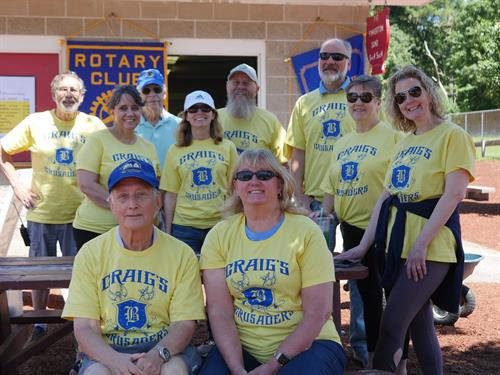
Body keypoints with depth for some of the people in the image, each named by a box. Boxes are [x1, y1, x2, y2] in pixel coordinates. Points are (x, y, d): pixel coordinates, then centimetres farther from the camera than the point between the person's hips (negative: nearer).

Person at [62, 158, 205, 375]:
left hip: (163, 347, 1)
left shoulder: (182, 255, 0)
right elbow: (84, 327, -4)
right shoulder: (90, 254, 1)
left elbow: (184, 323, -2)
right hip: (106, 351, 0)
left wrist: (159, 354, -24)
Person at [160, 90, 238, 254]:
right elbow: (171, 195, 6)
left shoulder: (227, 148, 6)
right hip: (184, 227, 0)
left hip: (220, 224, 0)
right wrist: (168, 232, 4)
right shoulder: (175, 151, 6)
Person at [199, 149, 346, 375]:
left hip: (306, 345, -2)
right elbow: (219, 312, -3)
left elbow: (317, 313, -9)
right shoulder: (219, 236, 3)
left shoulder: (307, 232, -5)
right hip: (242, 347, 2)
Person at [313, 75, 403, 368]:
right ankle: (373, 354, 28)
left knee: (392, 292, 0)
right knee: (367, 292, 16)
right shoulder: (343, 143, 15)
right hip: (351, 228, 7)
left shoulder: (393, 137, -6)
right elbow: (332, 187, 20)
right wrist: (323, 212, 6)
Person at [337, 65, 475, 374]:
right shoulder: (403, 143, 16)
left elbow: (454, 194, -14)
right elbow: (386, 196, 14)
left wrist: (421, 244, -20)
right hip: (397, 244, 7)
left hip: (430, 248, -7)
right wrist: (364, 245, 7)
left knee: (392, 326, -11)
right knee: (420, 327, 12)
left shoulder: (452, 135, -5)